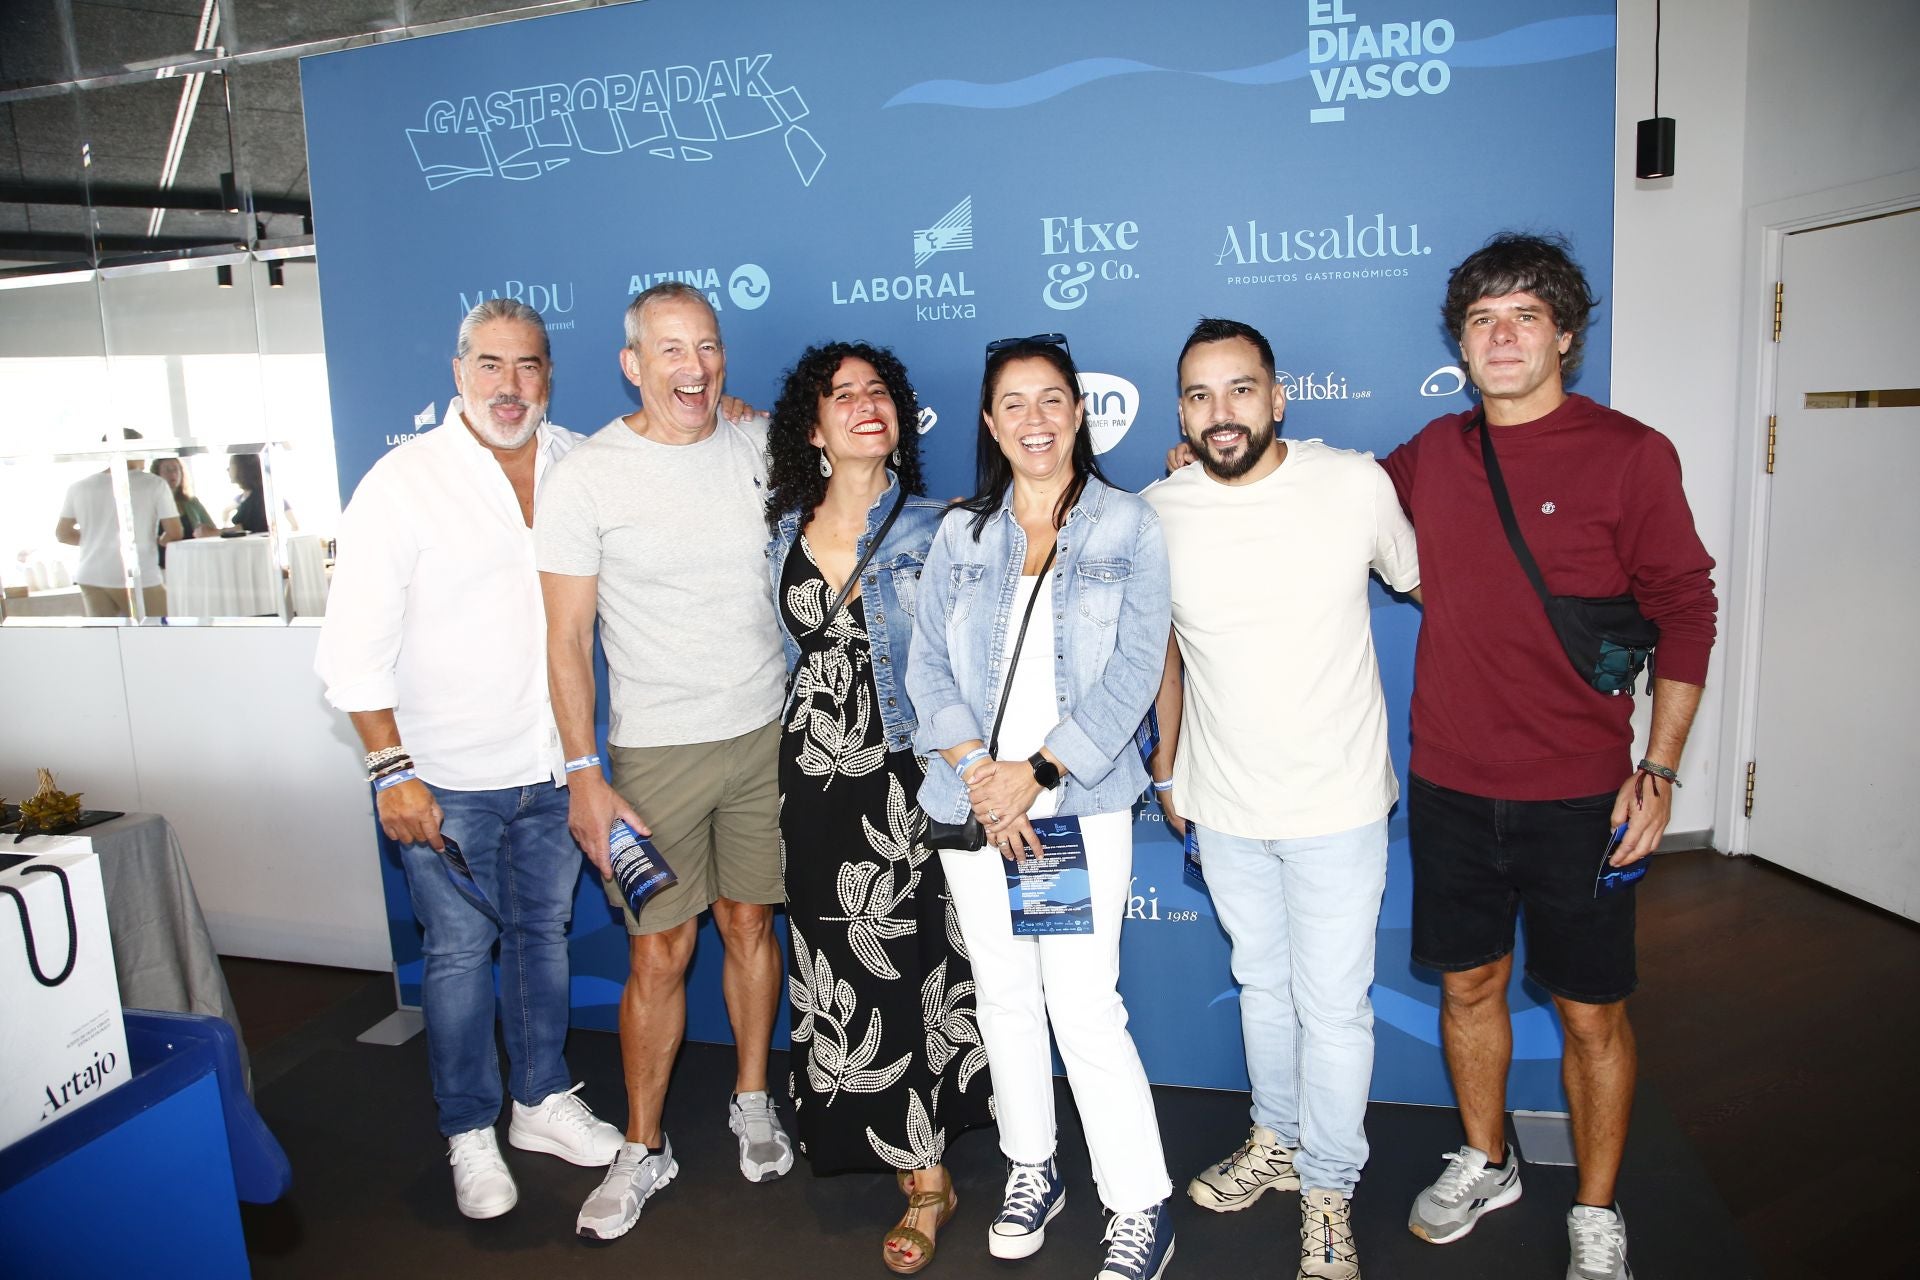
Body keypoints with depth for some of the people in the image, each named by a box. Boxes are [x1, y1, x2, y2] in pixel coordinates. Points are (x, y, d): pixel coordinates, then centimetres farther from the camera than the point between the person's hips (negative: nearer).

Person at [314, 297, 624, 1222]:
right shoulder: (404, 481, -9)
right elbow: (354, 644, -9)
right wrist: (391, 768, -14)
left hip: (552, 764, 4)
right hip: (447, 776, -3)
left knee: (544, 933, 17)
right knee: (459, 953, 8)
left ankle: (543, 1102, 36)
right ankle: (470, 1135, 27)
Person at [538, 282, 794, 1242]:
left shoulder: (760, 446, 2)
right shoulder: (586, 477, -8)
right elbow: (566, 641, -6)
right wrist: (585, 777, -10)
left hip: (767, 733, 3)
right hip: (656, 751, -3)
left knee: (750, 924, 14)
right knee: (658, 953, 4)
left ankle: (752, 1102, 34)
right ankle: (644, 1148, 23)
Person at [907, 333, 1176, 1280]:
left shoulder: (1128, 526, 0)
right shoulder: (960, 535, 9)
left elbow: (1135, 671, -8)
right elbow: (927, 666, 3)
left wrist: (1039, 770, -16)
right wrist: (976, 770, -13)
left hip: (1080, 802, -3)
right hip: (973, 801, 4)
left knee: (1085, 1005, -5)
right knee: (1003, 995, 13)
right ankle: (1031, 1170, 32)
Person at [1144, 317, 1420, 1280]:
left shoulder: (1357, 485, -13)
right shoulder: (1158, 512, -6)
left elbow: (1424, 583, 3)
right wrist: (1168, 766, 12)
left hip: (1336, 805, -2)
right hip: (1222, 804, 3)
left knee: (1332, 1005, 8)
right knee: (1262, 983, 21)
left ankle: (1327, 1190, 30)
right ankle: (1275, 1142, 44)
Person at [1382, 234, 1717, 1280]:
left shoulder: (1630, 455, -6)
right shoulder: (1431, 456, 4)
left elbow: (1685, 609, -4)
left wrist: (1659, 768, -9)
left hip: (1576, 798, -3)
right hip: (1448, 788, 3)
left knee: (1590, 1011, 9)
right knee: (1468, 983, 16)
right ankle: (1483, 1165, 39)